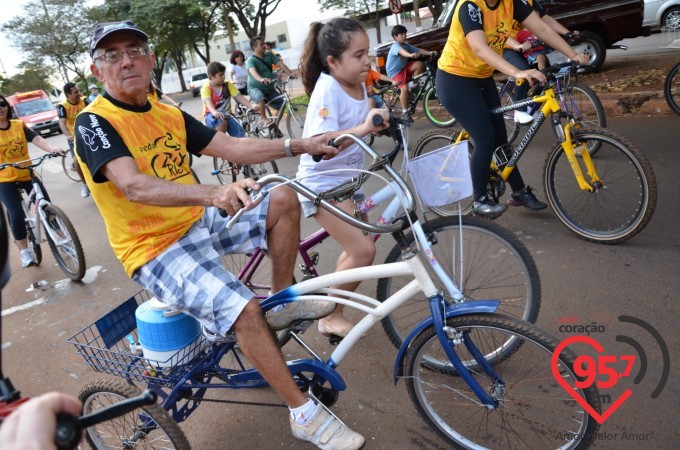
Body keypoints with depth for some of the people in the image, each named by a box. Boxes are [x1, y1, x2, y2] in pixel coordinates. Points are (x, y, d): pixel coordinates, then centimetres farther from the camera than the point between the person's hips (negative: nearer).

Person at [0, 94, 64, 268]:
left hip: (27, 174, 3)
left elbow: (36, 139, -12)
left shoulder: (19, 125, 1)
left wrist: (52, 149, -33)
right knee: (16, 214, -13)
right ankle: (24, 251, 3)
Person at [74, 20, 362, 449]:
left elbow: (233, 147, 4)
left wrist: (298, 145, -8)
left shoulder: (170, 115, 8)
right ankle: (304, 413, -10)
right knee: (241, 307, -28)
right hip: (157, 250, -7)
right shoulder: (94, 123, -14)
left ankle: (283, 302, 9)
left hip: (201, 221, 7)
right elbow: (135, 187, -30)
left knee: (283, 200, -5)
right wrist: (215, 193, -46)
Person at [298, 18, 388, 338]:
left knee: (355, 250, 17)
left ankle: (331, 311, 35)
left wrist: (379, 122, 6)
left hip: (346, 180, 9)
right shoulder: (328, 88, -22)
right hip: (322, 183, -9)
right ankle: (329, 316, 4)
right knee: (363, 250, -17)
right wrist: (362, 129, -45)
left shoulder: (359, 84, 2)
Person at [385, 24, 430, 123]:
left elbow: (418, 50, -2)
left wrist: (430, 53, -18)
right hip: (395, 71, -7)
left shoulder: (406, 45, 4)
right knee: (404, 88, -24)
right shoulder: (395, 46, -21)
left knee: (419, 64, -16)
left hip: (404, 67, 7)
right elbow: (401, 51, -44)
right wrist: (410, 55, -65)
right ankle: (405, 113, -13)